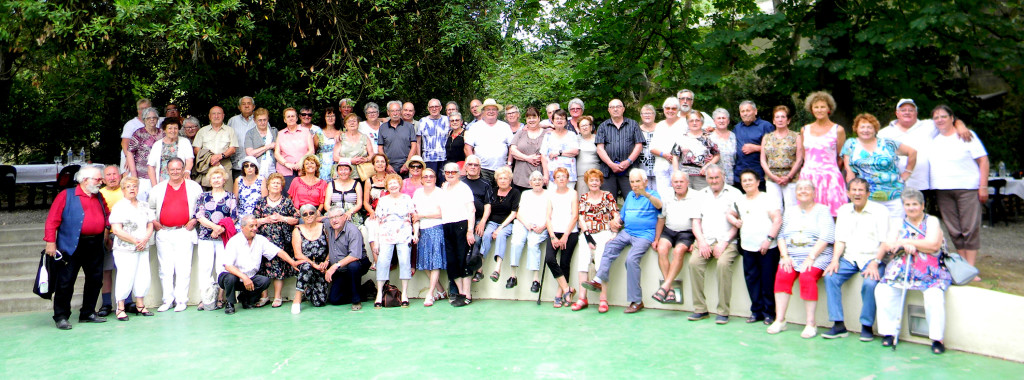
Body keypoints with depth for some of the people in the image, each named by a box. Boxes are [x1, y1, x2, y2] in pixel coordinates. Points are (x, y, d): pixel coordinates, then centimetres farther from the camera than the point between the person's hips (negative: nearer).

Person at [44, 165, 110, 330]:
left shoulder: (99, 197, 15)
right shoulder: (66, 196, -2)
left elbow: (107, 215, 28)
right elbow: (52, 220, -6)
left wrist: (106, 229, 9)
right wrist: (50, 241, -12)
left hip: (95, 246, 6)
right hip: (72, 247, -6)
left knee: (95, 280, 9)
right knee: (65, 282, -2)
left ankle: (88, 313, 21)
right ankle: (61, 316, 7)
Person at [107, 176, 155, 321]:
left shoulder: (144, 207, 14)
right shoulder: (119, 207, -3)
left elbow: (150, 226, 13)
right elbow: (116, 230, -11)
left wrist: (145, 239, -6)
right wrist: (135, 241, -14)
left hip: (143, 249, 5)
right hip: (125, 250, -5)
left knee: (143, 277, 4)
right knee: (125, 277, -7)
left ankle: (140, 305, 16)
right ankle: (120, 308, 1)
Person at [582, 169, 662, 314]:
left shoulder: (652, 194, 4)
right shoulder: (630, 196, 24)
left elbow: (659, 205, -20)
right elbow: (623, 216, 29)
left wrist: (646, 194, -38)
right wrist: (615, 222, 6)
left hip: (644, 235, -6)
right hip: (626, 232, 6)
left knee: (632, 259, -27)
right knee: (609, 247, -22)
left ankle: (636, 301, -21)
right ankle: (599, 280, -32)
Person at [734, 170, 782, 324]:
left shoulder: (767, 199, -1)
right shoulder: (739, 202, 15)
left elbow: (778, 220, -8)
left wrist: (769, 239, -16)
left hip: (767, 248, -5)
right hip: (748, 248, 5)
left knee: (768, 280, -2)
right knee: (751, 279, 6)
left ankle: (769, 312, 7)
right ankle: (756, 310, 15)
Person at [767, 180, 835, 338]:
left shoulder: (822, 210, 4)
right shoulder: (789, 212, 19)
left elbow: (826, 237, -7)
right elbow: (781, 236, 12)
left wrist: (811, 258, -16)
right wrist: (785, 256, -5)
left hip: (817, 255, -4)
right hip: (792, 255, 4)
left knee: (807, 277, -30)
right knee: (782, 275, -24)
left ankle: (811, 324, -22)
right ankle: (780, 320, -21)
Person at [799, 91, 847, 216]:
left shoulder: (838, 130, 2)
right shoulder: (805, 130, 12)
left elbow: (841, 158, 6)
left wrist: (829, 171, 9)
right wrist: (812, 169, 13)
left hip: (829, 178, -3)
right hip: (808, 178, 3)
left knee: (830, 215, -8)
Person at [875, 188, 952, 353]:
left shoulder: (931, 221, 7)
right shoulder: (901, 224, 18)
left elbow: (934, 245, -9)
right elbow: (890, 246, 7)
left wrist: (905, 242, -9)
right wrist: (906, 247, -15)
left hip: (930, 272, -3)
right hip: (903, 269, 4)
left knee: (934, 295, -30)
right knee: (882, 289, -19)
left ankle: (937, 339, -19)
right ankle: (889, 332, -10)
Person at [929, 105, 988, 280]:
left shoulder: (966, 135, 4)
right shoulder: (934, 141, 16)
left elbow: (983, 160, 0)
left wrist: (983, 186, -8)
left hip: (967, 188, -4)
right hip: (942, 191, 4)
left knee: (970, 229, -6)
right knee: (954, 232, 4)